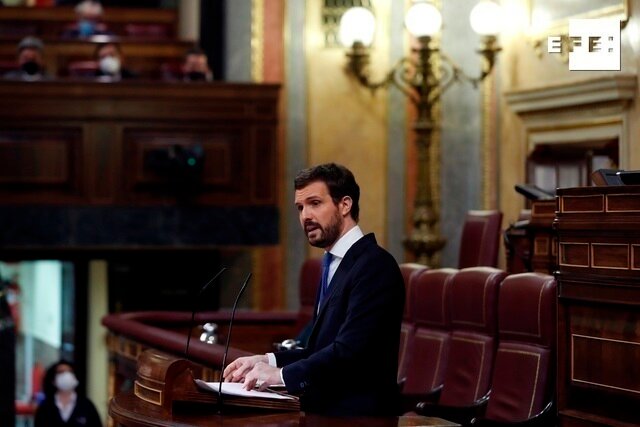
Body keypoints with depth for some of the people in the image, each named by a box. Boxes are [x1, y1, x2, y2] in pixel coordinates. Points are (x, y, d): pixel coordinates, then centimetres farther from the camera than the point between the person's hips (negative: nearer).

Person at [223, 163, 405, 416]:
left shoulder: (375, 265, -12)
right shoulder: (335, 263, 19)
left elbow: (350, 351, -20)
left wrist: (282, 374, -16)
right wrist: (268, 361, 6)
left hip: (357, 417, -8)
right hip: (325, 411, 8)